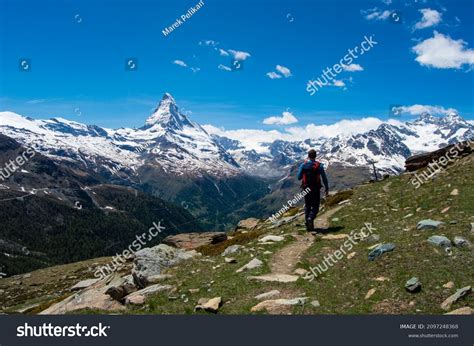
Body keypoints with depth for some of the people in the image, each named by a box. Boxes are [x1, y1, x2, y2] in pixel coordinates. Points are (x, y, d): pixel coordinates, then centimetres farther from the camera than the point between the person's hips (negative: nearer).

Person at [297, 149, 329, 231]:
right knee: (315, 206, 6)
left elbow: (299, 177, -2)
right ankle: (310, 218, -19)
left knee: (307, 206, 16)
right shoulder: (319, 165, -8)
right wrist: (326, 188, 5)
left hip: (306, 188, 2)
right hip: (316, 189, -2)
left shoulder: (303, 165, -4)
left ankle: (307, 220, 9)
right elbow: (324, 178, -6)